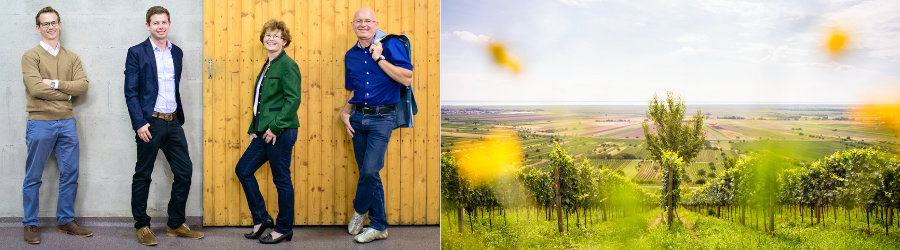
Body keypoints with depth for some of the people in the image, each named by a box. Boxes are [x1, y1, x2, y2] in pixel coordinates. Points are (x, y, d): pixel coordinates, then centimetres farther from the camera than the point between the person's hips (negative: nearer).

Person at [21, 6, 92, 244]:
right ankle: (30, 224, 16)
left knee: (70, 175, 8)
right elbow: (35, 88, -14)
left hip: (67, 122, 4)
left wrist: (55, 83, -12)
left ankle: (66, 221, 20)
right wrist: (67, 92, -8)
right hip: (40, 123, -4)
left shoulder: (71, 58, 11)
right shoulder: (31, 56, -1)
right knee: (33, 177, 5)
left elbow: (83, 86, -2)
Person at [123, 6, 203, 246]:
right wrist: (139, 123, -14)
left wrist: (180, 117, 14)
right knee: (143, 175, 4)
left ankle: (175, 224, 17)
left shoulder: (176, 52, 12)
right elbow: (130, 92, -7)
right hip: (150, 122, -5)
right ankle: (142, 226, 17)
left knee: (184, 171, 4)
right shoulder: (137, 53, -3)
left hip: (173, 122, 5)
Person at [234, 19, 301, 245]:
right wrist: (253, 129, 17)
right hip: (264, 132, 9)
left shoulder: (288, 65, -10)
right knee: (243, 169, 10)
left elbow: (293, 99, -18)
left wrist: (275, 127, -19)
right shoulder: (267, 66, 18)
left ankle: (284, 228, 13)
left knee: (281, 179, 0)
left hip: (281, 132, -9)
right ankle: (261, 219, 22)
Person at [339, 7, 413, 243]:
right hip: (358, 118, 5)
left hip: (381, 117, -5)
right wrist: (345, 111, 6)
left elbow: (407, 79, -13)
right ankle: (379, 226, 17)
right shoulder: (350, 55, 13)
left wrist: (379, 58, -14)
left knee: (370, 170, -13)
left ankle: (359, 210, 16)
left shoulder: (391, 45, -3)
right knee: (368, 173, 7)